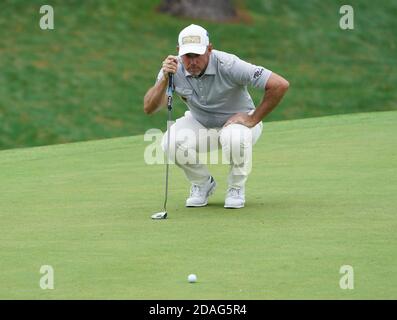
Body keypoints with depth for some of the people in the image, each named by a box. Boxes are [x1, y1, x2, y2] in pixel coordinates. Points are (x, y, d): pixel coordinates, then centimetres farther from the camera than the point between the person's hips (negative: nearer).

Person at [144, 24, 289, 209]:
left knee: (234, 137, -39)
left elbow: (280, 85, -33)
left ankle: (236, 188, -7)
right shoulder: (174, 68, -19)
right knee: (171, 143, -27)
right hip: (200, 124, 3)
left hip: (237, 121, -3)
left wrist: (253, 120, -24)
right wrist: (164, 79, -39)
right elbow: (148, 108, -23)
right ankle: (202, 184, 4)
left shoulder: (228, 65, -31)